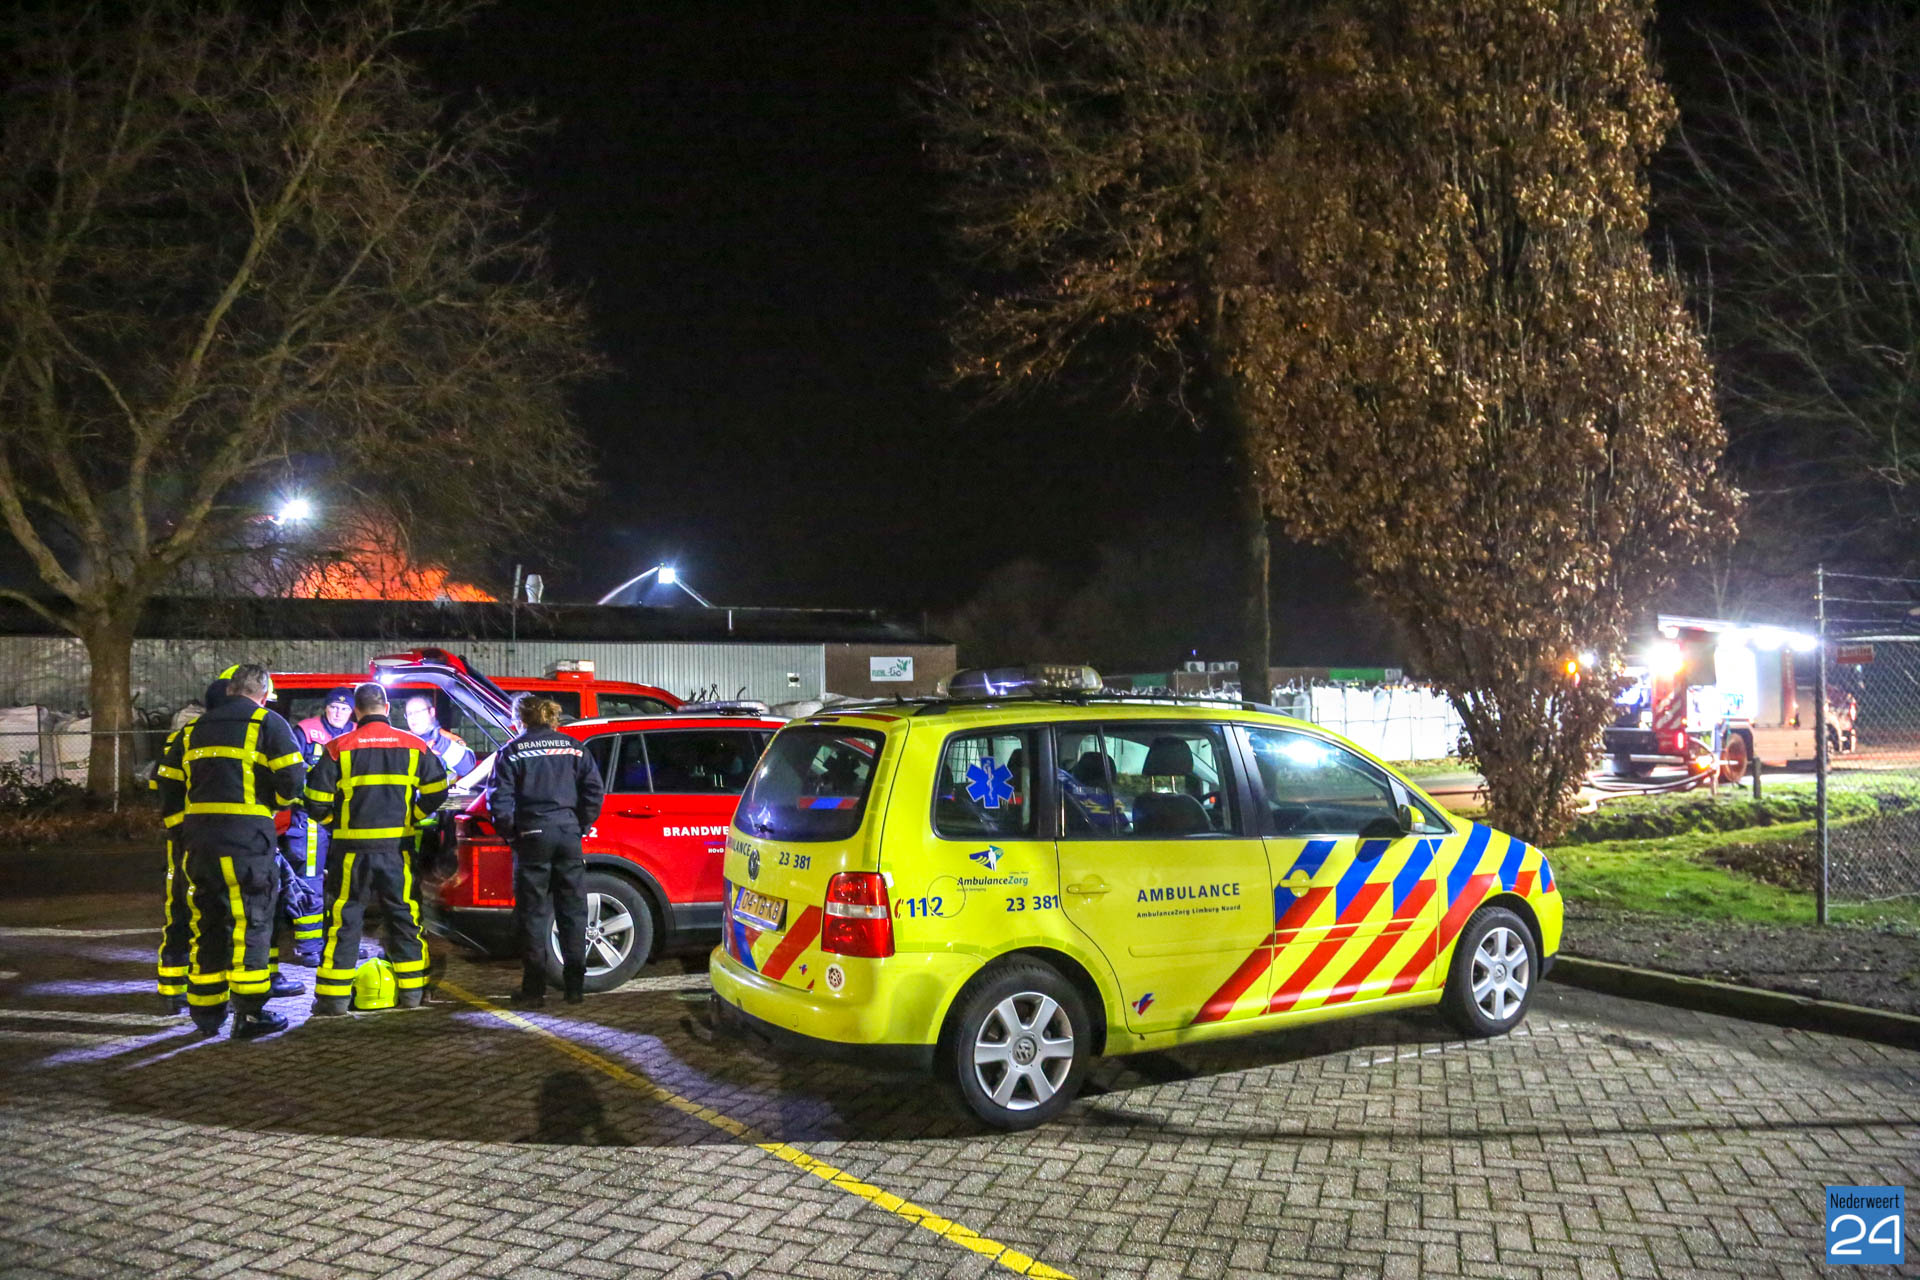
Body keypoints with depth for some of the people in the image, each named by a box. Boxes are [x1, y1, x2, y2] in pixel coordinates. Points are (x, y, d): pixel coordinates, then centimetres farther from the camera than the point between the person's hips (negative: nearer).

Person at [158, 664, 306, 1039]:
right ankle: (249, 1014, -1)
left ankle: (205, 1010, 22)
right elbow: (292, 779, -9)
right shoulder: (268, 723, -1)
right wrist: (281, 800, 10)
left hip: (198, 835, 6)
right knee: (251, 923, -1)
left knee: (207, 923, 15)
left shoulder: (195, 730, 18)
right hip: (246, 837, -6)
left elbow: (168, 781, 17)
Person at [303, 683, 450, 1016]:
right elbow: (436, 790, 3)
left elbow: (316, 801, -5)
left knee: (343, 920, 5)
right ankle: (411, 990, 15)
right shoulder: (414, 746, 3)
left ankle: (334, 997, 6)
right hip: (397, 847, 2)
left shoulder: (338, 748, -3)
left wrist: (335, 823, 12)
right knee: (404, 916, 12)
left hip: (351, 848, -2)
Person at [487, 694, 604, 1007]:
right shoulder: (573, 748, 8)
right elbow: (593, 792, 2)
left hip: (532, 837, -3)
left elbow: (499, 799, -6)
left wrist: (511, 832, 5)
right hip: (568, 835, 3)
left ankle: (533, 990, 4)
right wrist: (579, 825, 11)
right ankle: (574, 987, 12)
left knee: (534, 913, 3)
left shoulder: (513, 751, 0)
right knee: (573, 911, 9)